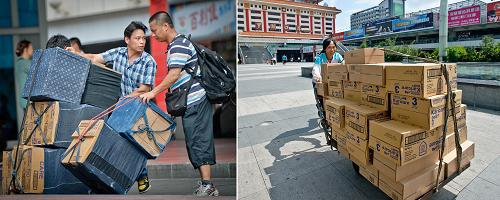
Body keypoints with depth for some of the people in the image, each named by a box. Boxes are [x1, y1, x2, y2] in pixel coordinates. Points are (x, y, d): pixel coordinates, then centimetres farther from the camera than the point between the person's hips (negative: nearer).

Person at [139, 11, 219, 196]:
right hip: (191, 103, 10)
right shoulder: (174, 45, 22)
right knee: (197, 142, 11)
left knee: (198, 142, -8)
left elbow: (174, 75, -20)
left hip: (194, 102, -10)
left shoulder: (179, 44, -10)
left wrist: (153, 92, -15)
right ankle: (204, 183, 20)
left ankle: (207, 186, -2)